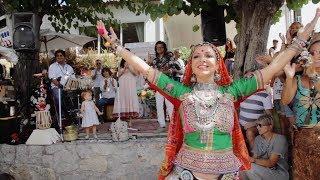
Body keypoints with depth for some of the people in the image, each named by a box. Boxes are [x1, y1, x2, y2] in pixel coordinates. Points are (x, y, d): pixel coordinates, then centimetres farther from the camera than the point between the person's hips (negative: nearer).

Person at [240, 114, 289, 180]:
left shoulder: (280, 139, -15)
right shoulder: (258, 139, 6)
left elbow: (271, 163, -22)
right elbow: (254, 157, 1)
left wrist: (254, 160, -34)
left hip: (280, 174, -6)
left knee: (252, 167, -28)